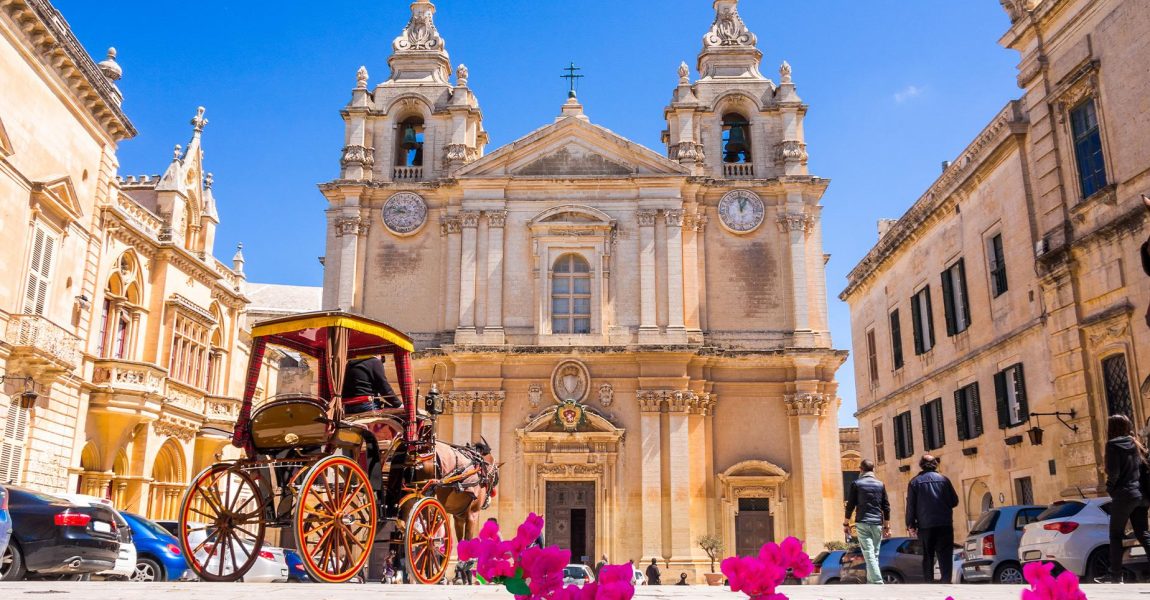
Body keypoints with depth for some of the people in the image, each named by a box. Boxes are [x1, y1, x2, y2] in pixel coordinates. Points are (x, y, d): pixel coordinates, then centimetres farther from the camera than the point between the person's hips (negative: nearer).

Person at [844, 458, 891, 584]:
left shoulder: (856, 484, 1)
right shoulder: (880, 484, 9)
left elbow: (850, 505, 0)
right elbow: (886, 507, 9)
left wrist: (846, 523, 8)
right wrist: (887, 526, 15)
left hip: (862, 523, -3)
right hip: (877, 524, 3)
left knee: (869, 555, -8)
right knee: (875, 555, 13)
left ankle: (878, 582, -19)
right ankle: (871, 581, 14)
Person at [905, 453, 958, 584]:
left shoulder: (915, 482, 2)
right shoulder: (943, 479, 3)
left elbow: (910, 505, -1)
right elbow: (954, 501, 6)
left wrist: (910, 525, 3)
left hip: (925, 526, 0)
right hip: (944, 524, 0)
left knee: (927, 557, 8)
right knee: (945, 556, 1)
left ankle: (928, 583, 6)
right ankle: (946, 581, -9)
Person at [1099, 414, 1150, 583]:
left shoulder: (1113, 444, -8)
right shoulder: (1135, 444, 15)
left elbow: (1113, 472, -14)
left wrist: (1110, 487, 2)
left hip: (1124, 494, -7)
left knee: (1116, 535, 1)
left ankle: (1115, 575, 1)